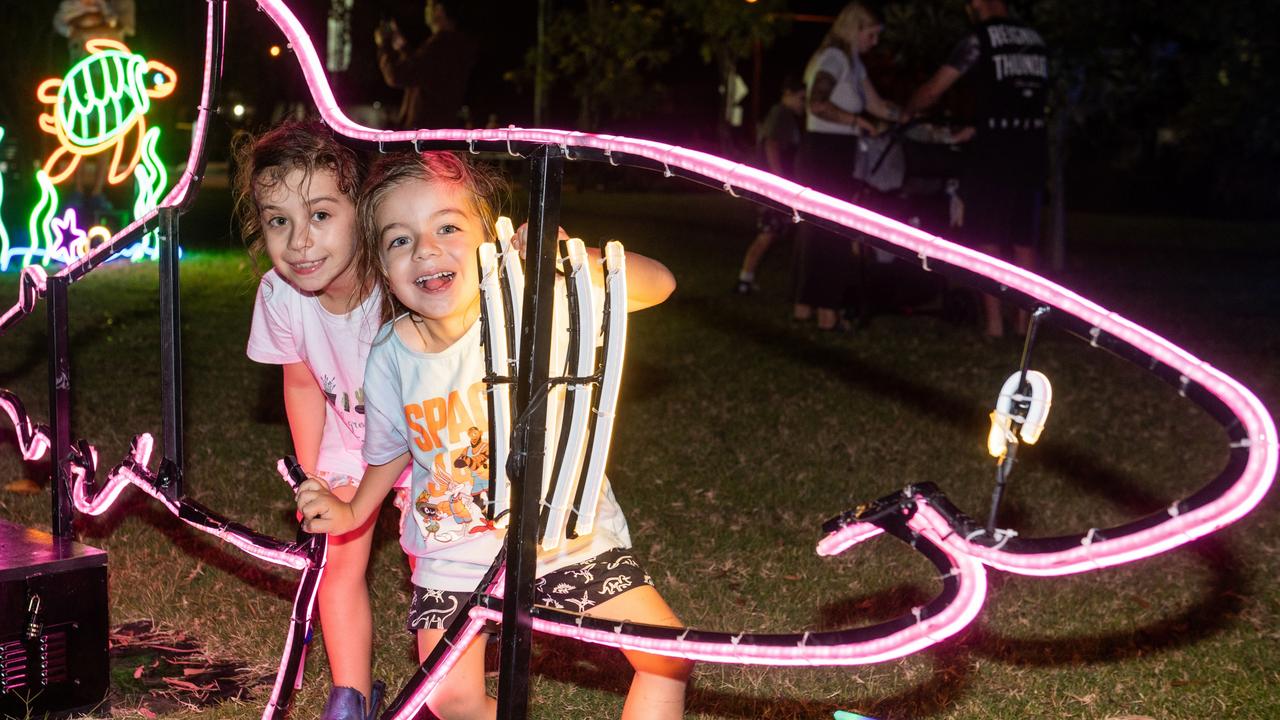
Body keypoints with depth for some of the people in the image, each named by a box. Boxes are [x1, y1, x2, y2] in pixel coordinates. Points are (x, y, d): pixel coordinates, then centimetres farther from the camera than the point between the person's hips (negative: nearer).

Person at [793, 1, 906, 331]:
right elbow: (818, 104, -23)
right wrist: (858, 121, -18)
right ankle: (827, 313, -6)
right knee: (834, 232, -7)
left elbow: (877, 105, 17)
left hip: (830, 154, 10)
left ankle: (805, 304, 17)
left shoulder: (851, 61, 18)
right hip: (826, 152, -10)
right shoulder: (834, 57, -12)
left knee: (816, 229, 11)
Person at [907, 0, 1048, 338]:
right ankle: (1025, 320, 13)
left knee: (986, 238, 1)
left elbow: (933, 90, -2)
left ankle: (993, 323, -3)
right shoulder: (1035, 40, 12)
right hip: (1032, 147, 5)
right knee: (1023, 240, 11)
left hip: (995, 148, -5)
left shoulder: (979, 40, -4)